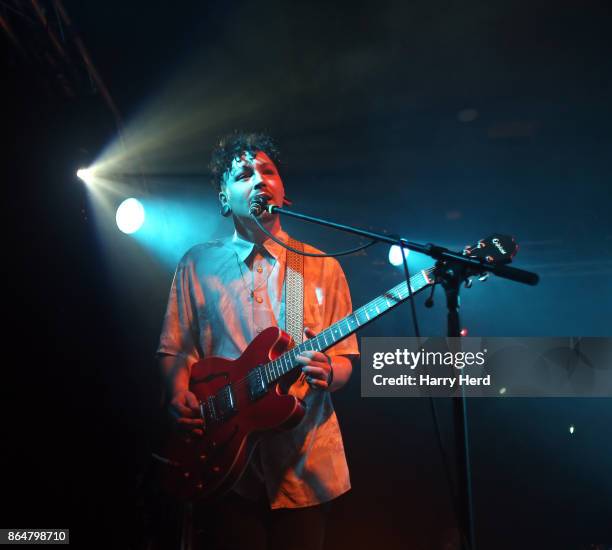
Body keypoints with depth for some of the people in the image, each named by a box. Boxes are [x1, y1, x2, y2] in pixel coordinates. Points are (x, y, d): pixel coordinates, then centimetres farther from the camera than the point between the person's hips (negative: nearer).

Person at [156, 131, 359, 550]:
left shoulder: (323, 267, 4)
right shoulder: (197, 264, 4)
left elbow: (345, 359, 4)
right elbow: (174, 349, 5)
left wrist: (327, 371, -18)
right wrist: (180, 396, -14)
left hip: (305, 464, 1)